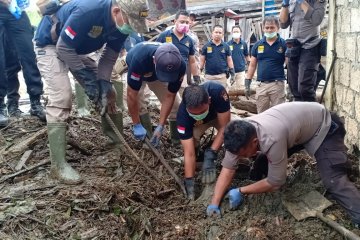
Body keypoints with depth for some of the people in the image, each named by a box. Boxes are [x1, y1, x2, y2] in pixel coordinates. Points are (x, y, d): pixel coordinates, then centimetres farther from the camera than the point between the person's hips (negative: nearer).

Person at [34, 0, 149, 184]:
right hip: (51, 44, -7)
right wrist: (87, 77, -25)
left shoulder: (121, 24, -15)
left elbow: (110, 56, -5)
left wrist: (103, 82, -17)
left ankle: (117, 136, 27)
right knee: (61, 98, -23)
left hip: (77, 48, 8)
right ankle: (58, 165, -19)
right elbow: (64, 48, -31)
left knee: (107, 93, 5)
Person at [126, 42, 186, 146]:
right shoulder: (139, 59, -47)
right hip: (137, 72, -2)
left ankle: (178, 141, 10)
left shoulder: (180, 65, -37)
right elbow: (132, 94, -38)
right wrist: (136, 125, -31)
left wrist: (160, 126, -28)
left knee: (176, 104, -8)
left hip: (156, 76, 2)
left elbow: (169, 97, -27)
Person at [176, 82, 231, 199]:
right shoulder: (183, 115, -39)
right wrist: (189, 182, -39)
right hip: (196, 124, 0)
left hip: (219, 116, 0)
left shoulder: (217, 91, -42)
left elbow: (224, 127, -34)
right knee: (191, 141, -29)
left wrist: (210, 155, -42)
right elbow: (189, 153, -36)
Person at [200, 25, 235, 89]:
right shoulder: (206, 46, 3)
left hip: (222, 76, 1)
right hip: (209, 76, 0)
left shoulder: (226, 46, 6)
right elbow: (202, 60, 5)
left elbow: (229, 60, 8)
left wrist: (232, 73, 2)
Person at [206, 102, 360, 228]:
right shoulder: (241, 134, -21)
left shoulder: (272, 139, -42)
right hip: (298, 120, 7)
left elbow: (275, 183, -29)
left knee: (333, 180, -22)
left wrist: (241, 191, -23)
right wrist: (214, 203, -23)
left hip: (324, 127, -7)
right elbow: (227, 169, -17)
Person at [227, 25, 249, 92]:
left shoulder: (244, 44, 3)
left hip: (241, 70, 1)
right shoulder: (228, 44, -2)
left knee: (240, 88, 3)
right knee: (231, 88, 5)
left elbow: (247, 56, 13)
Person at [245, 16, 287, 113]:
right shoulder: (257, 45, 8)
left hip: (277, 84, -3)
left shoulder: (284, 44, -1)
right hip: (261, 85, 3)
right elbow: (252, 65, 12)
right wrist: (247, 83, 7)